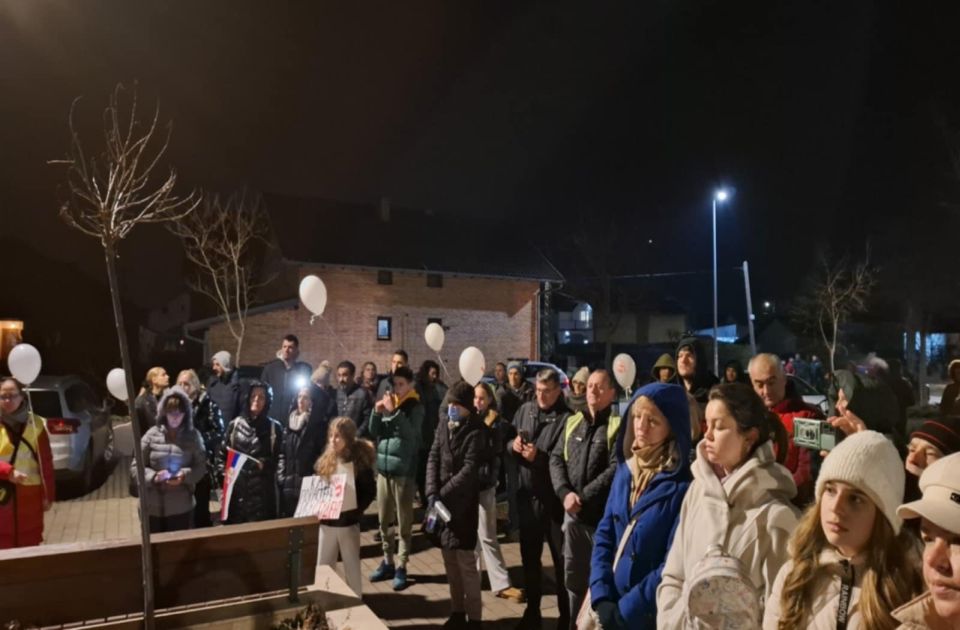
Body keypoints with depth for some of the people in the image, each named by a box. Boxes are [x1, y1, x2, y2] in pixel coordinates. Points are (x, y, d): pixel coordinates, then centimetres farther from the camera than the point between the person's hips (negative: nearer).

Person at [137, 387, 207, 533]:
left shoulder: (193, 436, -1)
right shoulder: (152, 434, -2)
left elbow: (201, 467, 0)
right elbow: (135, 467, 0)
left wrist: (185, 475, -18)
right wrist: (153, 477, -17)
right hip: (153, 507, 0)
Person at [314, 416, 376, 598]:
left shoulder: (359, 462, -11)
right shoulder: (324, 461, 1)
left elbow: (370, 491, -9)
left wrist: (356, 511, -18)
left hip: (348, 523, -3)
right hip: (326, 523, 4)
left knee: (352, 567, 11)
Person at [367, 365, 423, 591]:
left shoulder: (415, 407, -5)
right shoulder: (388, 401, 8)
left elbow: (411, 433, -19)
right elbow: (374, 432, 7)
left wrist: (394, 411, -24)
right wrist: (377, 412, -10)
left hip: (404, 471, -5)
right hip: (383, 468, 5)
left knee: (404, 521, 3)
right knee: (383, 520, 13)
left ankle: (401, 566, 11)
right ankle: (387, 561, 26)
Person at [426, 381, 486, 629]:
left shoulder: (476, 432, -8)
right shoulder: (443, 427, 10)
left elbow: (469, 470, -15)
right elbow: (432, 460, 3)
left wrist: (441, 494, -16)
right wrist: (432, 494, -11)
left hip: (463, 503, -6)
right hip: (441, 502, 6)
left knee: (466, 562, -2)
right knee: (450, 562, 13)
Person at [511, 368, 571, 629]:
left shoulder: (567, 418, -14)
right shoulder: (525, 410, 4)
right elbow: (507, 446, 8)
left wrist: (539, 457, -21)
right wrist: (512, 445, -13)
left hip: (554, 499, -5)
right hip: (528, 495, 5)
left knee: (561, 558, 10)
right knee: (529, 556, 18)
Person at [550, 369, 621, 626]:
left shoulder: (617, 425, -6)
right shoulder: (572, 421, 10)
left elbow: (615, 469, -15)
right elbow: (556, 459, 7)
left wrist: (583, 496, -16)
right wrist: (565, 493, -8)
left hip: (603, 513, -5)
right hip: (572, 512, 5)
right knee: (573, 574, 16)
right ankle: (576, 623, 32)